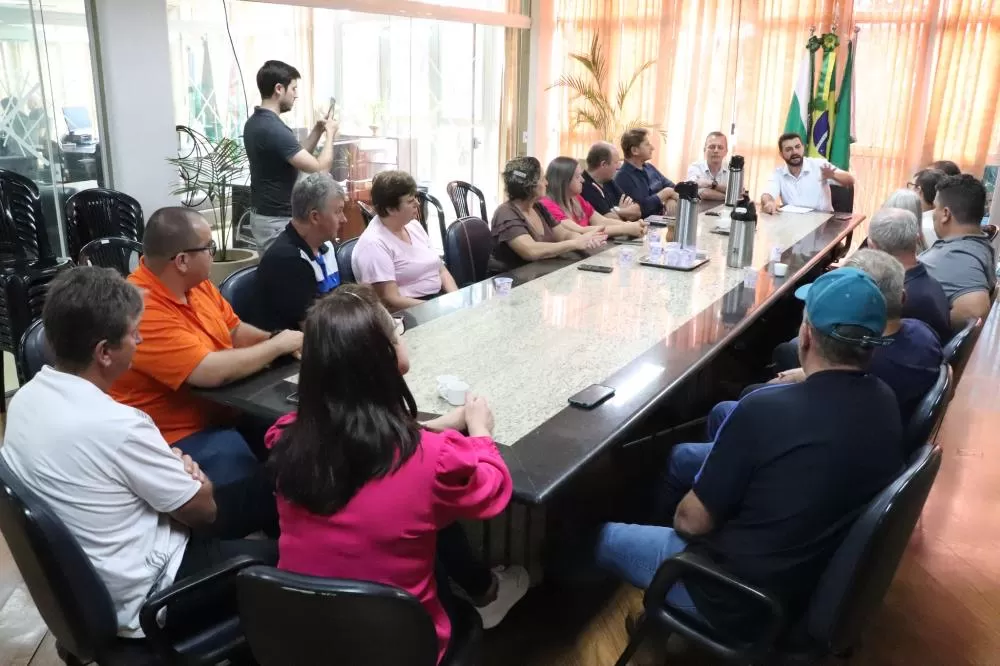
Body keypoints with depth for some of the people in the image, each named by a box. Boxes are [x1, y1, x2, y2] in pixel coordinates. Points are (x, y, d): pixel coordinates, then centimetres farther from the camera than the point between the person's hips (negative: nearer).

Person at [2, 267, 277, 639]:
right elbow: (202, 510, -17)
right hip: (133, 598, -8)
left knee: (245, 497, 14)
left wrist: (168, 464, -5)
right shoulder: (116, 425, -32)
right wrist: (191, 474, 3)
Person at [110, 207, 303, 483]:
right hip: (179, 435, -8)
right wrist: (278, 345, -17)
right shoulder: (142, 310, -25)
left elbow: (235, 331, 15)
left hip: (224, 409, 9)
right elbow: (213, 372, -30)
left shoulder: (194, 282, 2)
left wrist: (277, 340, -5)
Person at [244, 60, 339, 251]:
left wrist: (317, 131, 10)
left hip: (265, 215, 10)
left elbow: (299, 157, 19)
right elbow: (320, 169, -23)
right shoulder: (273, 129, -22)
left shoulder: (255, 122, 9)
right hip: (278, 220, -10)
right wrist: (330, 134, -7)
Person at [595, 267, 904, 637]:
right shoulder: (886, 402, -9)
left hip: (747, 603, -7)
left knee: (602, 538, 11)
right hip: (826, 581, 7)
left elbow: (692, 521, -18)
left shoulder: (766, 410, -29)